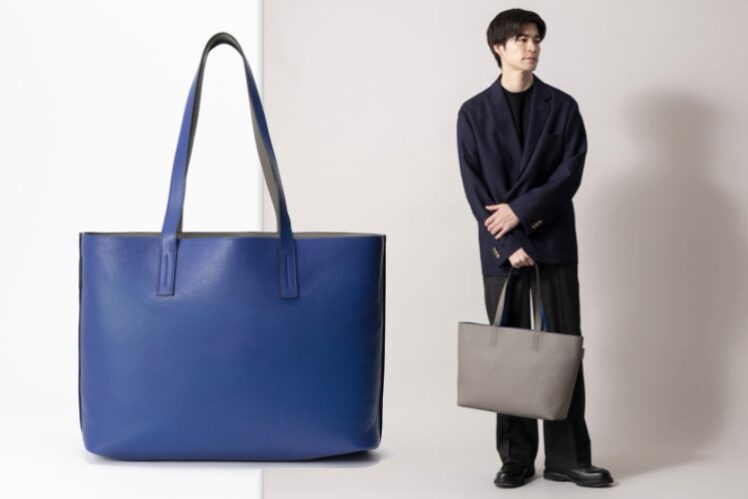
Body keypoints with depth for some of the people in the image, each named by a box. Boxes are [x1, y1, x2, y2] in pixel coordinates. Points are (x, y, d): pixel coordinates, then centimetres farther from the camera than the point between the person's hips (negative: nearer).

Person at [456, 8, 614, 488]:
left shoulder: (562, 106, 6)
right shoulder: (474, 112, 4)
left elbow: (571, 171, -4)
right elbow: (475, 188, -3)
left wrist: (521, 209, -14)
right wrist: (510, 245, -12)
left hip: (554, 242, 1)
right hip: (501, 247, 0)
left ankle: (568, 458, 7)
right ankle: (516, 457, 11)